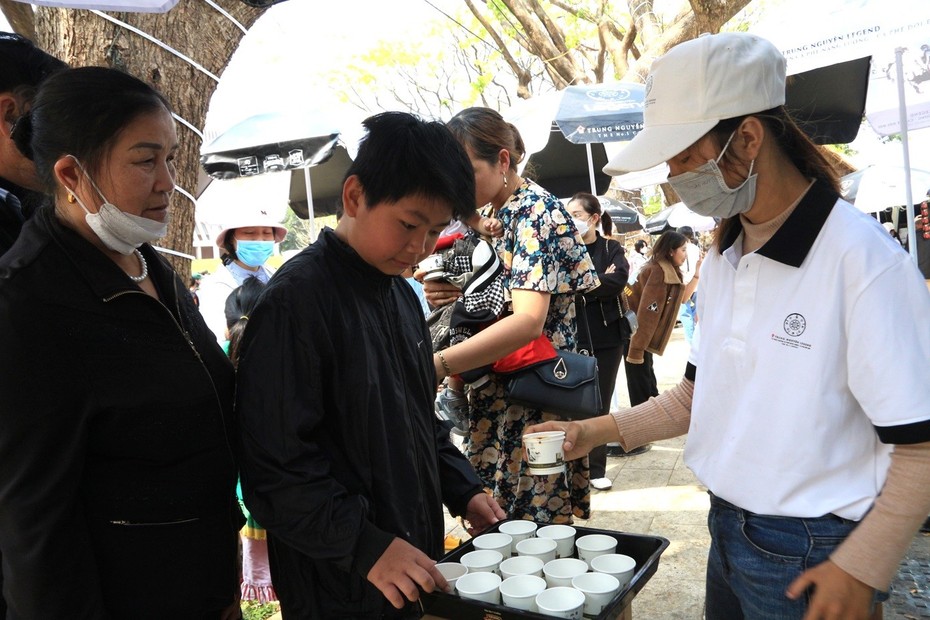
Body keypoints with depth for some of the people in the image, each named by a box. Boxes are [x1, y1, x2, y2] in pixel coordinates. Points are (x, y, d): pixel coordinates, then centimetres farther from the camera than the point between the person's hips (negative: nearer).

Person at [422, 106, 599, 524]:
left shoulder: (535, 212, -14)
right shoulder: (484, 215, 10)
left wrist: (437, 364, -39)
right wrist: (444, 294, -3)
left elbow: (528, 320, -29)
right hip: (490, 395, 8)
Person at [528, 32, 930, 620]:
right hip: (727, 528, 7)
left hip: (810, 556, -7)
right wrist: (599, 430, 4)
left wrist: (860, 569, -13)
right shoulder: (722, 258, 3)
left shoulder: (862, 258, -20)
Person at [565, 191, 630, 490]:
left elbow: (618, 281, -14)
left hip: (606, 337, 0)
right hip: (571, 337, 0)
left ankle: (597, 469, 19)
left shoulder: (612, 249, 4)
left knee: (600, 403, 8)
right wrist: (598, 281, -15)